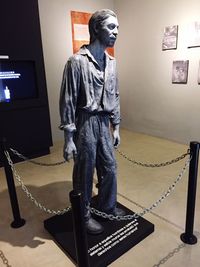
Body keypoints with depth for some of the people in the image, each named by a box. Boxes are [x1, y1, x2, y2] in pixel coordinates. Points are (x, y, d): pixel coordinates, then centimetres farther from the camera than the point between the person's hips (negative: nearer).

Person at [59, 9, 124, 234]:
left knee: (109, 168, 16)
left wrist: (116, 126, 13)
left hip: (104, 123, 7)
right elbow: (68, 101, -13)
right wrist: (68, 138, -13)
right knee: (84, 173, 8)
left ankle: (108, 206, 40)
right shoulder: (77, 61, -12)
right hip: (85, 123, -6)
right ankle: (84, 215, 31)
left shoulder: (111, 62, 9)